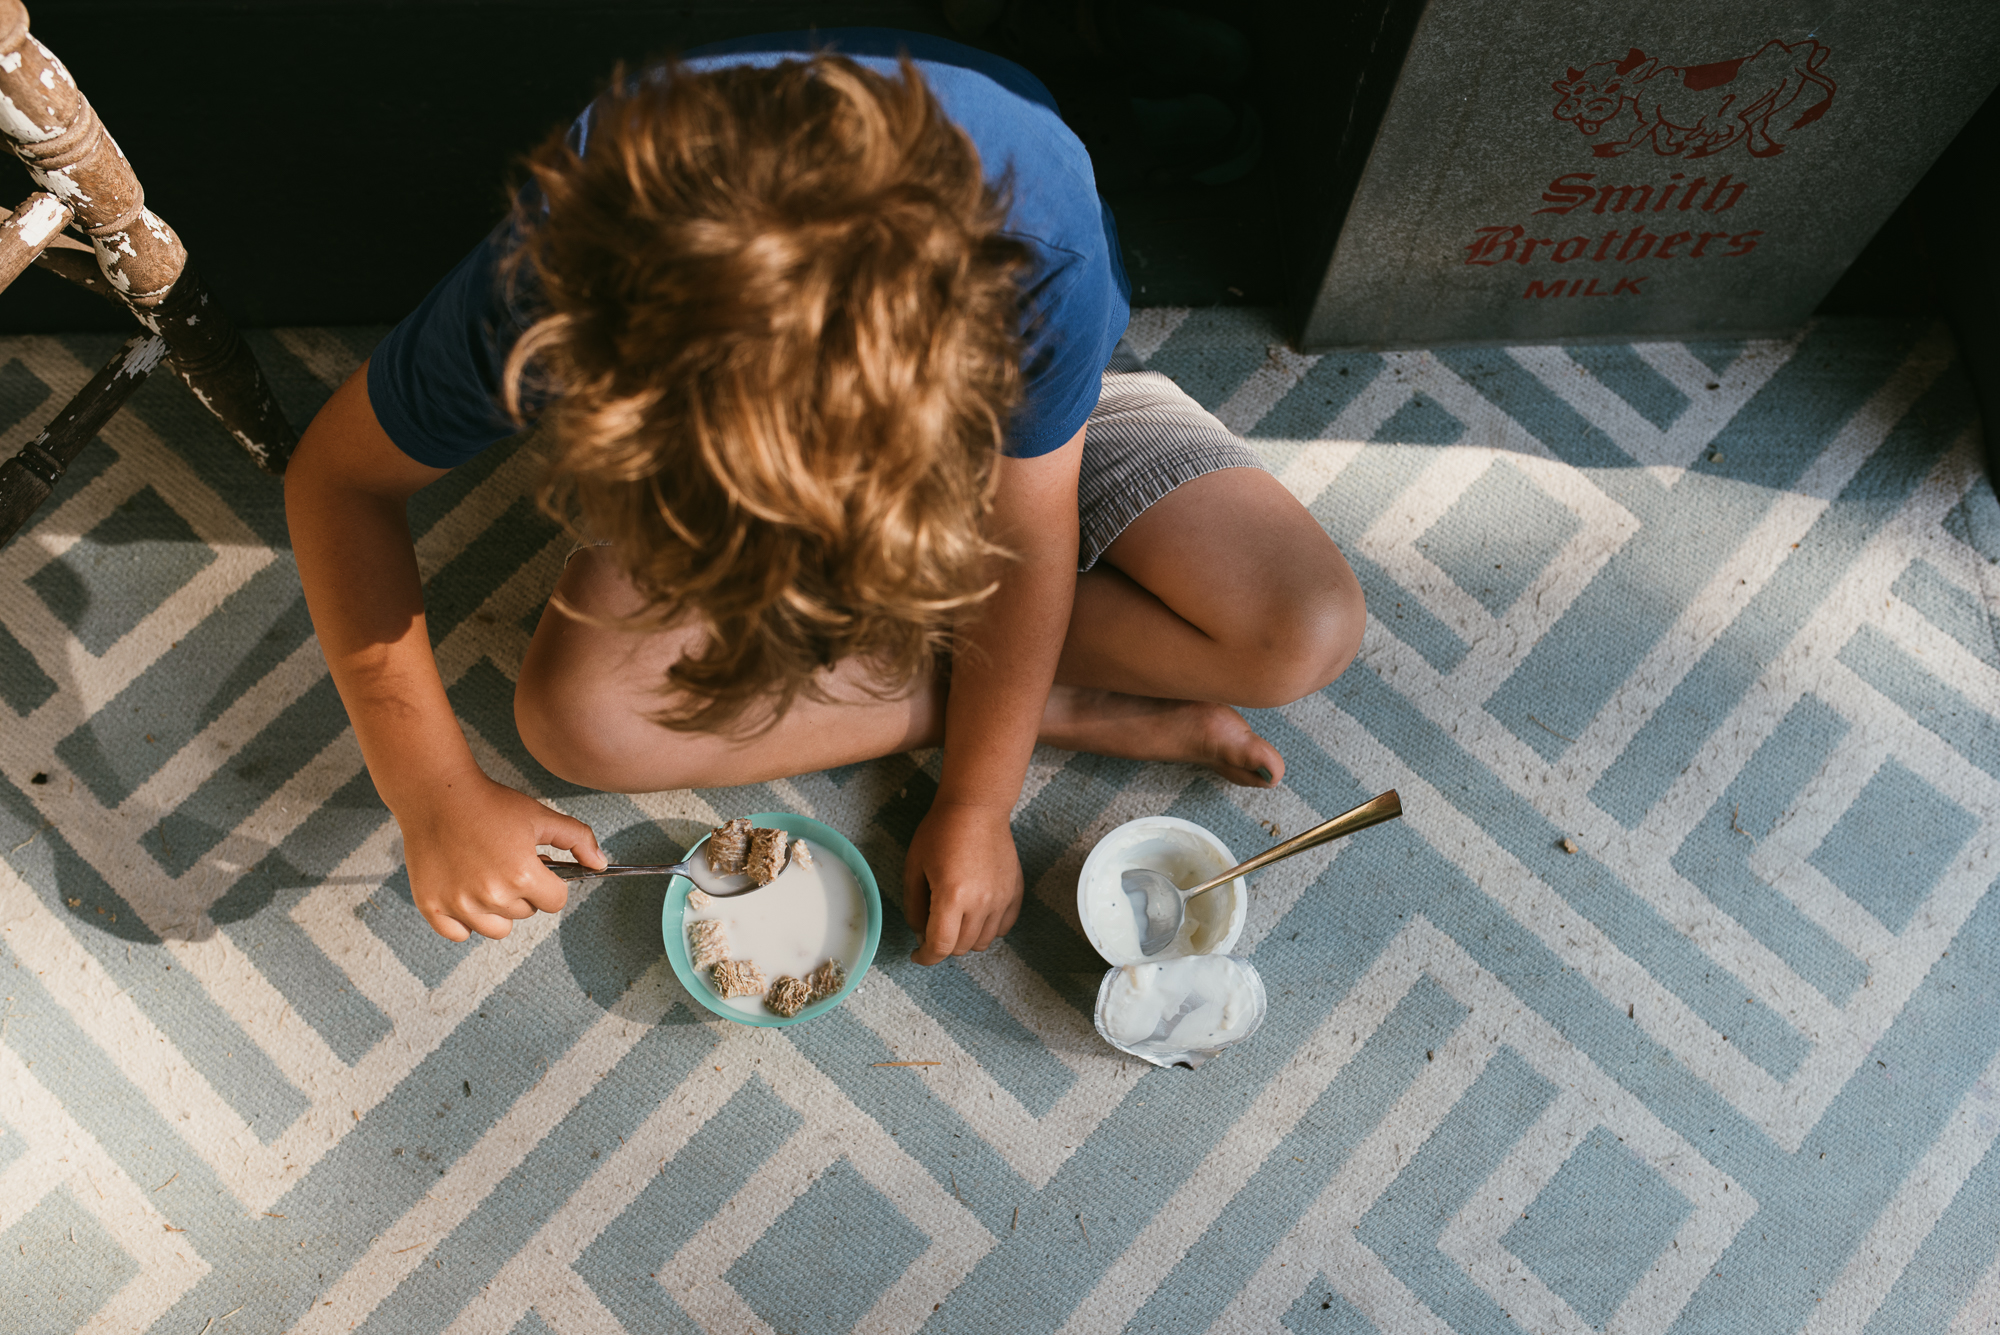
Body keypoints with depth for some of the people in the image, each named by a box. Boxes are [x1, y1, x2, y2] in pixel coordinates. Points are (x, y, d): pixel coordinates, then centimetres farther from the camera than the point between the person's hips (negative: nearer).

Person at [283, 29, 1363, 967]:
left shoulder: (1034, 247, -42)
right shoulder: (548, 282, -38)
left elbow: (1028, 541, -25)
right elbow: (338, 476, -21)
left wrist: (975, 803, -19)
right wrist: (436, 791, -27)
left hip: (1030, 421, -1)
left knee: (1305, 632, -21)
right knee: (577, 716, -25)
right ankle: (1084, 713, -14)